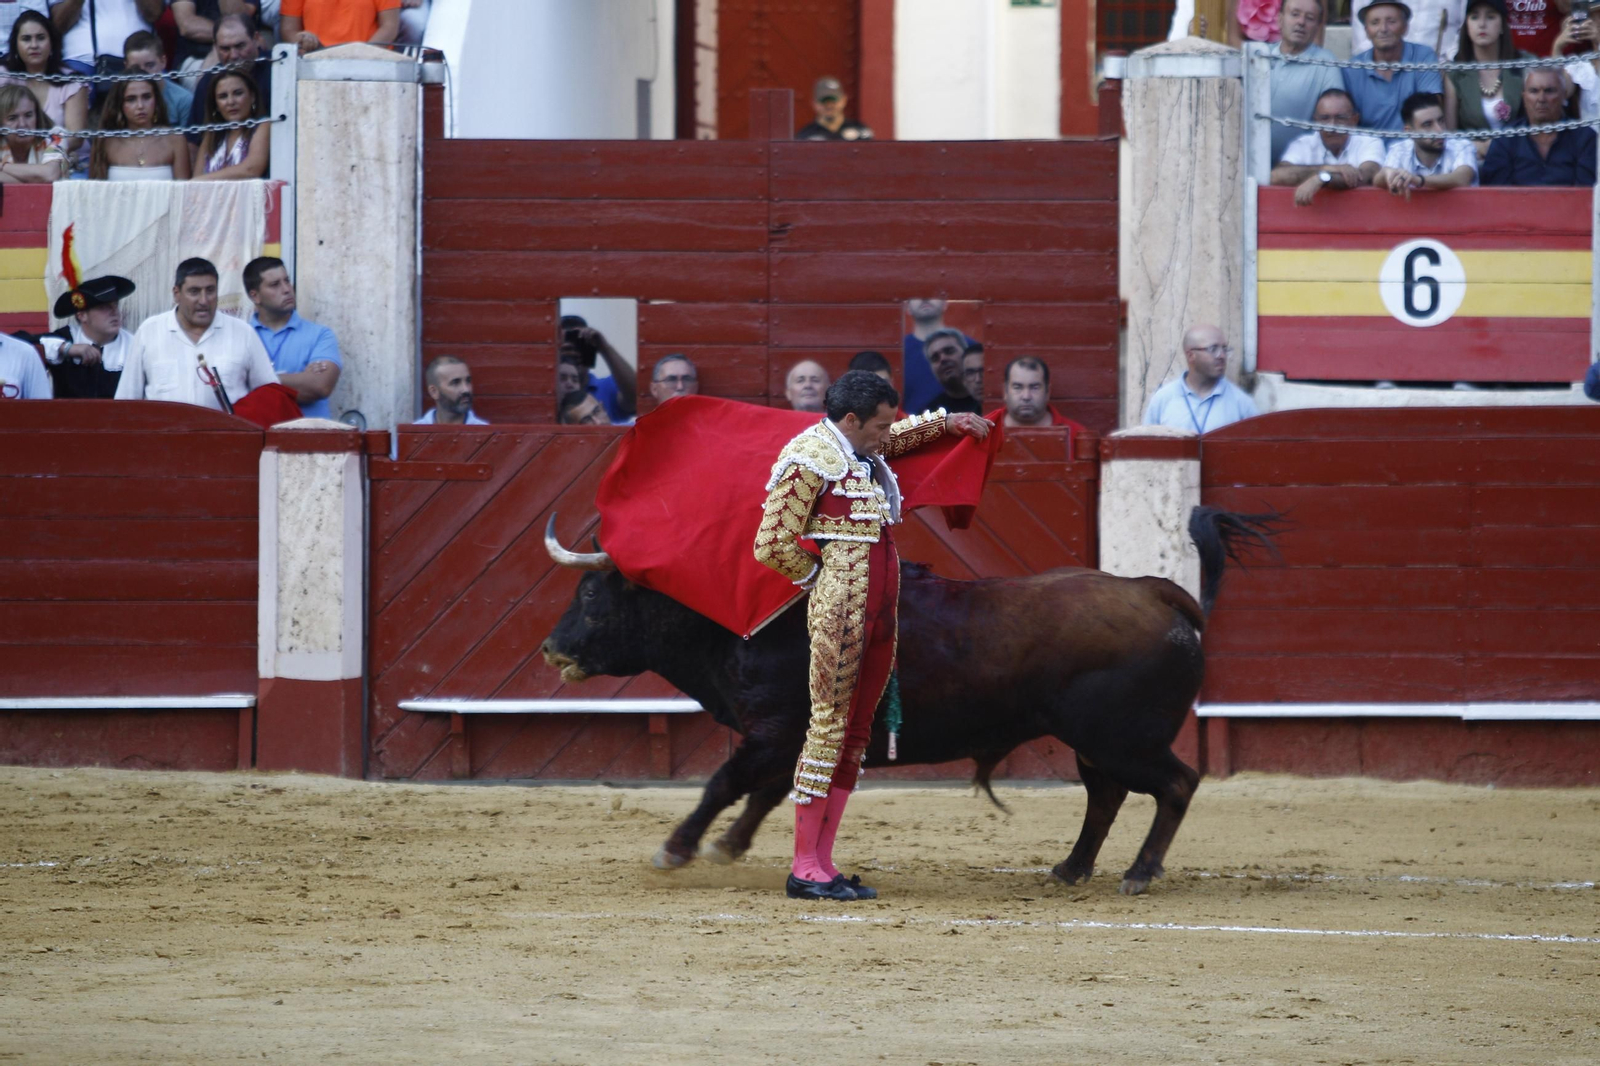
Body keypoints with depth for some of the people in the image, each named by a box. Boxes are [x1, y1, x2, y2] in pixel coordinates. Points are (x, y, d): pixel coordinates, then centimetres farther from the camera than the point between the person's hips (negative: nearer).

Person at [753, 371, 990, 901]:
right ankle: (805, 868, -8)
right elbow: (772, 545, -13)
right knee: (830, 723, -9)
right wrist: (819, 575, -1)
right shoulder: (809, 459, -10)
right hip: (840, 611, -9)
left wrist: (948, 422, 33)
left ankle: (823, 862, 9)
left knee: (855, 732, 7)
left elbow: (903, 436, 43)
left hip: (879, 609, 9)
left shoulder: (864, 449, 16)